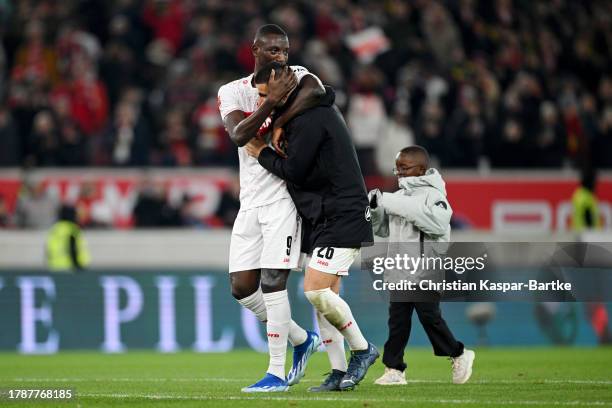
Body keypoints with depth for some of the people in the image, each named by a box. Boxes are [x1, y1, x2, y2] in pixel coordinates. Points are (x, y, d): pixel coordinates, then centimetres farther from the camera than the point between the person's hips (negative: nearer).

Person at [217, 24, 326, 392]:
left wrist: (279, 124, -23)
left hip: (283, 195, -5)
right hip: (251, 200, 5)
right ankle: (302, 339, 23)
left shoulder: (296, 76, -1)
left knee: (272, 281, -11)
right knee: (242, 287, 3)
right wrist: (273, 100, -23)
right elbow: (239, 135, -14)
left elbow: (316, 92, -26)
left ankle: (277, 373, -6)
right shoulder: (233, 92, 5)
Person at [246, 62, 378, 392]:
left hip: (341, 216, -11)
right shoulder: (315, 110, 16)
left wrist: (262, 153, 0)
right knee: (324, 294, 7)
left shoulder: (309, 119, -17)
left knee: (315, 289, -16)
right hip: (327, 217, 11)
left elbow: (293, 170, -16)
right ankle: (340, 372, 9)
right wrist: (280, 128, 9)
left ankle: (362, 350, -1)